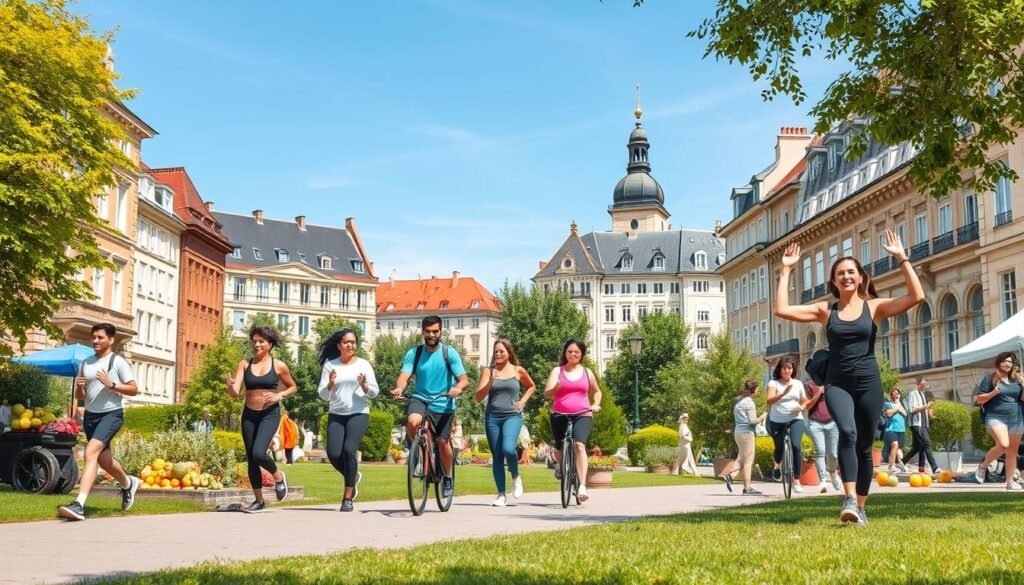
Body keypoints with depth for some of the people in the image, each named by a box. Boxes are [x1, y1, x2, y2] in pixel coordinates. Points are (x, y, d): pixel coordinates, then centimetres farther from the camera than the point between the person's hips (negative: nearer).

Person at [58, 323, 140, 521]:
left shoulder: (118, 361, -5)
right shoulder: (85, 363, 12)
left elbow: (133, 389, -7)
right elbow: (79, 397, 17)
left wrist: (111, 385, -20)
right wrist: (79, 387, -5)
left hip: (111, 414, -7)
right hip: (90, 415, 7)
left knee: (91, 453, -24)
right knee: (103, 458, 19)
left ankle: (79, 505, -31)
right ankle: (128, 483, 48)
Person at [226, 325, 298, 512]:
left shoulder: (279, 366, -3)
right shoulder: (244, 364, 1)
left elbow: (293, 387, 12)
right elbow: (235, 393, -6)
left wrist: (279, 395, -7)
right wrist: (230, 386, -29)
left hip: (270, 414, -3)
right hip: (249, 415, 4)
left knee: (258, 453, -22)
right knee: (251, 459, 8)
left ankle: (278, 477, 10)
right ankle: (259, 500, 22)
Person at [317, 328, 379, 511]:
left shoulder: (363, 364, 4)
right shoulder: (330, 365, 6)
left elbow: (375, 392, 5)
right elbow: (323, 395, 4)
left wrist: (364, 386, -15)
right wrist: (330, 383, -15)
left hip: (358, 414, -2)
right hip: (336, 415, 2)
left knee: (349, 450, -18)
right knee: (334, 454, -9)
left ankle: (348, 498, -8)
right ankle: (353, 476, 25)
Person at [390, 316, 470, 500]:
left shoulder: (449, 353, -4)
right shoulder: (414, 353, 1)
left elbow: (464, 379, -11)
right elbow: (404, 375, -11)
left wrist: (458, 387, -34)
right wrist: (399, 387, -33)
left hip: (442, 403, -1)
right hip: (420, 398, 1)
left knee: (442, 442, -5)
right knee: (412, 421, -31)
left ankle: (447, 478, 22)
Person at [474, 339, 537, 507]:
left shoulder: (518, 370, 5)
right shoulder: (488, 371, 5)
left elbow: (532, 387, 23)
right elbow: (479, 397, -1)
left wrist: (523, 401, 7)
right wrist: (490, 381, -14)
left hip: (512, 416, -2)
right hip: (492, 417, 2)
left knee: (508, 448, -24)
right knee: (496, 455, 2)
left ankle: (516, 476, 5)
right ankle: (501, 494, 9)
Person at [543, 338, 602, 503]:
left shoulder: (587, 372, 12)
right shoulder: (557, 371, 5)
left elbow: (596, 391, 27)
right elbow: (547, 394, -5)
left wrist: (596, 404, 7)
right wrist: (556, 387, -26)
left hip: (582, 415, -1)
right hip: (560, 415, 1)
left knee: (579, 445, -23)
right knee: (559, 447, 11)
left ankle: (582, 486, -29)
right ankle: (559, 465, 50)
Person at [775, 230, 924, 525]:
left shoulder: (874, 307, 3)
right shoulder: (825, 310, 6)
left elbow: (917, 296, -10)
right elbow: (781, 310, -3)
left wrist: (901, 258, -12)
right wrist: (785, 271, -2)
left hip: (868, 382, 1)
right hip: (837, 383, 0)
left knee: (864, 446, 7)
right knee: (847, 433, -26)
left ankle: (861, 507, 21)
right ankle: (849, 500, -32)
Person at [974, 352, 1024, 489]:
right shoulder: (990, 379, -1)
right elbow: (979, 400, -2)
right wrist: (994, 392, -17)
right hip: (996, 417, -5)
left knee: (1013, 451, 6)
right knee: (1003, 445, -24)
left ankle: (1010, 482, 14)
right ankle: (983, 467, -2)